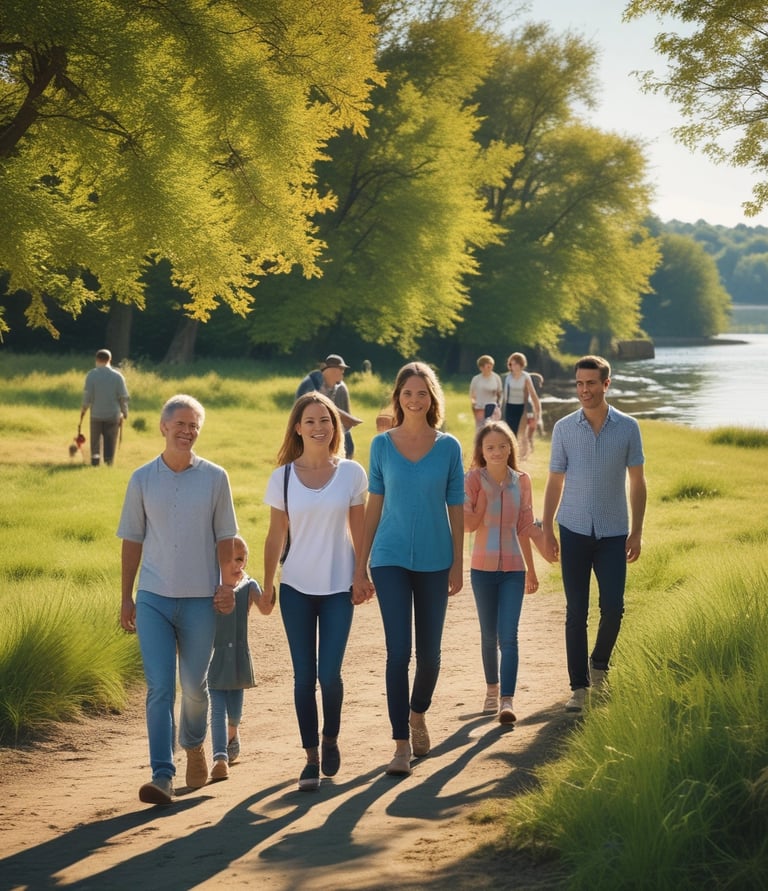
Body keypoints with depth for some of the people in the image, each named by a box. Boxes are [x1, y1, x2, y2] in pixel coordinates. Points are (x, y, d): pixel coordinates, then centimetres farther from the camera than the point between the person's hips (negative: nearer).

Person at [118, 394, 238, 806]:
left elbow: (224, 536, 5)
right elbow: (132, 540, 7)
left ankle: (194, 745, 38)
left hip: (200, 599, 0)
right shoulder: (142, 479, 3)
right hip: (153, 599, 0)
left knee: (194, 684, 9)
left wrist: (227, 584, -6)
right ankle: (162, 776, -9)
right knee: (160, 687, -8)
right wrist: (126, 598, 7)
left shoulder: (214, 478, 1)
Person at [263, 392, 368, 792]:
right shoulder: (284, 477, 0)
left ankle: (330, 739, 20)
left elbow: (358, 531, 4)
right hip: (297, 587, 1)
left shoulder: (351, 474, -1)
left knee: (330, 673, -7)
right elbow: (275, 536, 5)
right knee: (304, 675, 2)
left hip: (338, 587, -1)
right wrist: (267, 585, 2)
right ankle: (311, 757, 13)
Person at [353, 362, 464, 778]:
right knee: (398, 652, -8)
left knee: (429, 652, 10)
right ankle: (401, 744, -2)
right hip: (391, 559, -1)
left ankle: (418, 716, 37)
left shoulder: (448, 447, 0)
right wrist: (361, 566, 5)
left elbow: (456, 508, 4)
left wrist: (457, 565, 2)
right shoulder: (382, 445, 0)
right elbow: (374, 505, 5)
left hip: (434, 560, 1)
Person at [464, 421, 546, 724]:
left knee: (508, 636, -10)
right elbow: (469, 525, -12)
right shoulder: (474, 480, -5)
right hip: (483, 568, 0)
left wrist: (531, 570, 12)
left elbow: (524, 527, 8)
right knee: (489, 635, 12)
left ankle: (507, 701, -15)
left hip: (513, 568, 0)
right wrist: (484, 493, -16)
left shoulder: (521, 481, 1)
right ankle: (492, 690, 30)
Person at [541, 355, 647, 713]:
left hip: (613, 533, 0)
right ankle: (579, 686, 8)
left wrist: (636, 531, 0)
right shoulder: (564, 428, 1)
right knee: (576, 612, 1)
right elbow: (555, 483, 6)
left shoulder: (628, 427, 0)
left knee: (613, 607, -4)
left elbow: (637, 481, 5)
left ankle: (599, 664, 24)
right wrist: (546, 532, 2)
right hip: (575, 531, 0)